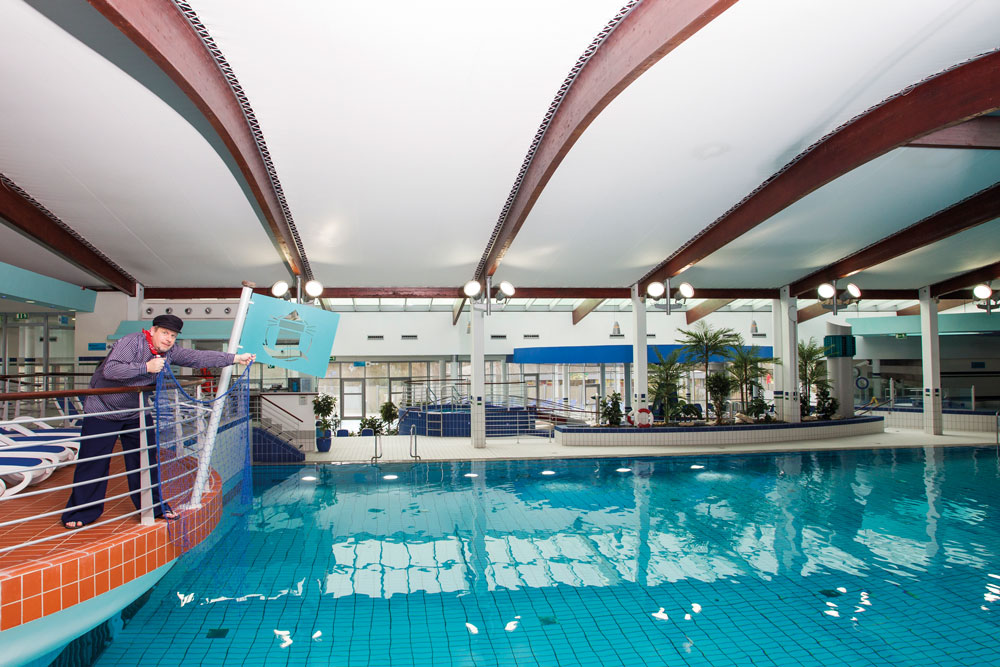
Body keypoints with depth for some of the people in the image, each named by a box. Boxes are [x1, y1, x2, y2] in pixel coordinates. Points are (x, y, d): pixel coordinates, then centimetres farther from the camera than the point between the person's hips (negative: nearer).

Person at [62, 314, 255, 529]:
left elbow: (200, 357, -1)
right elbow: (110, 370, -33)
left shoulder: (169, 353, -2)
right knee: (93, 463, -1)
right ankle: (80, 512, 13)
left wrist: (236, 358, -3)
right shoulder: (131, 343, -22)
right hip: (102, 412, -6)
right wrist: (146, 367, -34)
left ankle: (154, 506, 17)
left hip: (135, 413, 6)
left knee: (145, 460, 7)